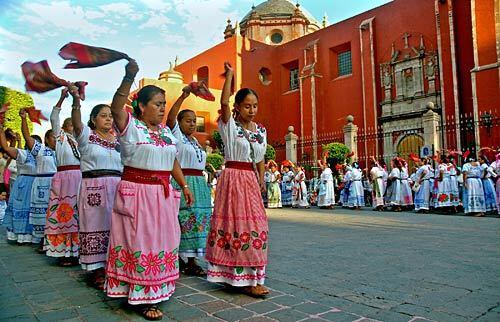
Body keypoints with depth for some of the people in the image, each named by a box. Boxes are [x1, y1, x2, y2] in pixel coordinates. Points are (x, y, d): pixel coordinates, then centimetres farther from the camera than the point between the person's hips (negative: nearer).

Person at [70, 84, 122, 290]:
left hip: (116, 187, 4)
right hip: (93, 187, -4)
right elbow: (76, 124, -20)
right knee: (96, 227, 0)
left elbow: (124, 165, 17)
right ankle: (96, 270, 10)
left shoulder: (118, 140, 15)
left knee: (113, 227, 5)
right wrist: (76, 100, -36)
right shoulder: (86, 135, 2)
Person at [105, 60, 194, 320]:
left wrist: (184, 186, 14)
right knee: (140, 242, 0)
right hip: (137, 191, -7)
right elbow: (115, 109, -28)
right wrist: (129, 78, -39)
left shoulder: (166, 131, 13)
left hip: (162, 194, 7)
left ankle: (156, 289, 31)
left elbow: (173, 161, 18)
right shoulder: (131, 126, -7)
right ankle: (141, 298, 13)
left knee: (161, 241, 14)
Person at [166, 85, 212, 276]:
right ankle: (181, 260, 3)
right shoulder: (176, 135, -1)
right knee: (184, 221, -8)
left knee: (197, 221, 7)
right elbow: (170, 117, -18)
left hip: (199, 184, 8)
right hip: (183, 183, -8)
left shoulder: (194, 141, 21)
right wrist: (183, 96, -26)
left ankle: (190, 261, 15)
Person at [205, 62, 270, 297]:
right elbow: (224, 103, -20)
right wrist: (230, 75, -13)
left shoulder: (261, 130, 13)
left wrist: (262, 180, 10)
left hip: (251, 180, 6)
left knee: (254, 224, 5)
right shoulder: (229, 125, -3)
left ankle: (245, 278, 17)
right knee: (236, 224, -5)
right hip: (233, 177, -6)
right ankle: (248, 280, 3)